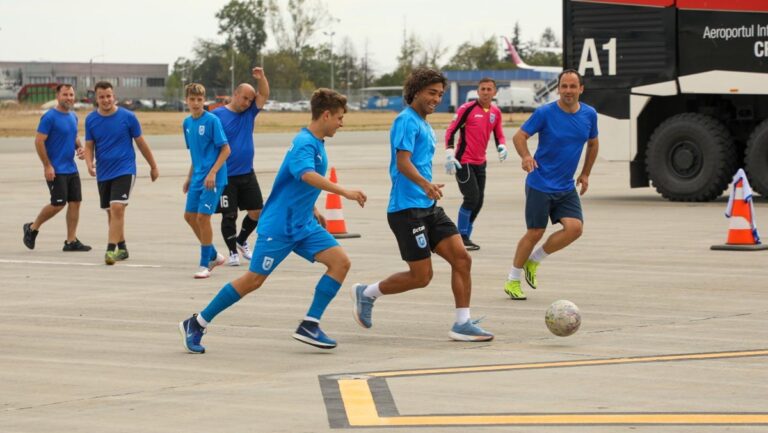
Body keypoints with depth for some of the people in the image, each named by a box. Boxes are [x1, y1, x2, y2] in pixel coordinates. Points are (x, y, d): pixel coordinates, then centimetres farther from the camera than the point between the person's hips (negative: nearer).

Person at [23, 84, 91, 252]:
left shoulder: (73, 117, 12)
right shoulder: (49, 117, -12)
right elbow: (39, 141, -14)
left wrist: (79, 148, 3)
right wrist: (47, 166, -17)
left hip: (71, 168, 8)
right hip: (55, 170, -8)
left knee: (75, 202, 3)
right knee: (58, 204, -7)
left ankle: (71, 241, 9)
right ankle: (32, 228, 14)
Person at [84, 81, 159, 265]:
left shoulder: (127, 117, -7)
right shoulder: (91, 120, 1)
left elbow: (141, 143, 2)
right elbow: (89, 146, 6)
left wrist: (153, 167, 9)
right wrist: (89, 163, -15)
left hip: (124, 170, -4)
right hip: (103, 173, 4)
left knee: (117, 208, -19)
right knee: (111, 213, 12)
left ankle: (111, 249, -21)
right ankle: (122, 248, 27)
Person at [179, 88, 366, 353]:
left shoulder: (316, 143, 12)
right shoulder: (304, 143, -18)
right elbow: (307, 175, -40)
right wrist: (344, 192, -45)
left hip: (303, 226, 9)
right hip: (279, 226, -9)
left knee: (341, 262, -8)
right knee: (253, 280, -3)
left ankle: (310, 325, -6)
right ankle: (195, 324, 11)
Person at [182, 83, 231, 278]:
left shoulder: (212, 120, -13)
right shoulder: (187, 123, 8)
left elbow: (225, 149, -13)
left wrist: (212, 173, -20)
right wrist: (189, 177, 17)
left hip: (212, 178, -8)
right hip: (197, 178, 8)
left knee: (203, 217, -9)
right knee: (190, 216, 10)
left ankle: (205, 265, 2)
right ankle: (213, 255, 26)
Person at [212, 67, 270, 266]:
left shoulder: (249, 113, 7)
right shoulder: (217, 115, -9)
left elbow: (264, 95, 1)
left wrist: (262, 77, -18)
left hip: (247, 174, 5)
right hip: (226, 176, -5)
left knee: (257, 211, 7)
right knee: (229, 215, -1)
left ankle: (241, 241, 30)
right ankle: (233, 252, 12)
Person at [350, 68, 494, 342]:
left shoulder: (424, 125, 18)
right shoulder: (407, 121, -11)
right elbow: (403, 163, -23)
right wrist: (426, 185, -38)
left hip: (429, 207, 9)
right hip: (407, 208, -9)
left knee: (462, 258, -3)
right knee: (421, 276, -6)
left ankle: (462, 324, 0)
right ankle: (366, 294, 14)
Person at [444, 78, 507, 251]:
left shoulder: (496, 112, 6)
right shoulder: (467, 109, -11)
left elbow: (499, 135, 16)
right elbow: (451, 131, -10)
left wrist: (502, 146, -7)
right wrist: (449, 155, -18)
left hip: (480, 163, 7)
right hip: (464, 162, -7)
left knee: (478, 201, 6)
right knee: (472, 198, -12)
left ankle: (466, 236, 18)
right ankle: (462, 237, -1)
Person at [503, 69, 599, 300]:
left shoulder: (589, 115, 1)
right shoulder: (544, 113, -12)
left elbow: (593, 144, 18)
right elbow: (519, 136, -8)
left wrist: (585, 174, 18)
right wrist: (526, 156, -28)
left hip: (566, 187, 4)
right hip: (540, 184, -4)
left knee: (575, 227, -12)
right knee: (535, 233, -2)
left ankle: (533, 261, 10)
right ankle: (512, 280, 16)